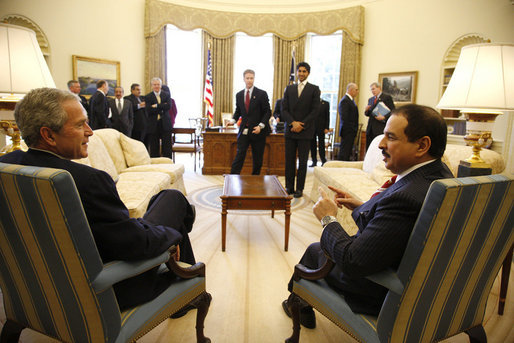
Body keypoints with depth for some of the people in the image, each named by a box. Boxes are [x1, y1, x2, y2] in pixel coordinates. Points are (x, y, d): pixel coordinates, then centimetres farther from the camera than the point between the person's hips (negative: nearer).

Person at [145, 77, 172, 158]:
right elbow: (149, 110, -10)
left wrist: (156, 106, -12)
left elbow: (168, 106, -9)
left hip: (165, 124, 1)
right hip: (153, 125, -1)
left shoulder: (166, 95, 10)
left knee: (167, 148, 2)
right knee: (154, 150, 4)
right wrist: (162, 107, -12)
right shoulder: (148, 97, 5)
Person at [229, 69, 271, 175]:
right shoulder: (239, 95, 9)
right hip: (244, 131, 2)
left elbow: (267, 112, -5)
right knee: (239, 157, -5)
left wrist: (261, 125, -18)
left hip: (257, 131, -2)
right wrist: (233, 120, -2)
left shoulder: (262, 94, -3)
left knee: (257, 160, 7)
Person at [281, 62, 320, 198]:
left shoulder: (314, 89, 4)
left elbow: (314, 111, -4)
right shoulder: (289, 88, 13)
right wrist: (293, 123, -10)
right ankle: (289, 187, 13)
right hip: (290, 130, 3)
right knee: (289, 160, 5)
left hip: (305, 131, -3)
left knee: (302, 161, 1)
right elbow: (284, 109, 6)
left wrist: (301, 125, -11)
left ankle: (299, 189, 8)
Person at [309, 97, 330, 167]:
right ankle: (314, 161, 11)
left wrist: (326, 128, -6)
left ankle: (323, 161, 5)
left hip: (321, 128, -2)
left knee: (321, 144, -1)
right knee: (312, 144, 4)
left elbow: (327, 116, 1)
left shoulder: (326, 103, 4)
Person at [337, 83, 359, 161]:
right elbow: (344, 118, -20)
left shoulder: (351, 100, 17)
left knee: (348, 152, 11)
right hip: (347, 131, -9)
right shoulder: (345, 101, -14)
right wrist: (350, 129, -18)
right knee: (344, 152, -7)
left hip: (351, 132, 9)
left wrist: (354, 129, 12)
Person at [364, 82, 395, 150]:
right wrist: (366, 110, -1)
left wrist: (384, 117, -19)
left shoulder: (387, 97, 0)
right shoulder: (370, 100, 19)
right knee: (368, 149, 3)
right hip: (370, 129, 6)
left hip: (381, 129, -6)